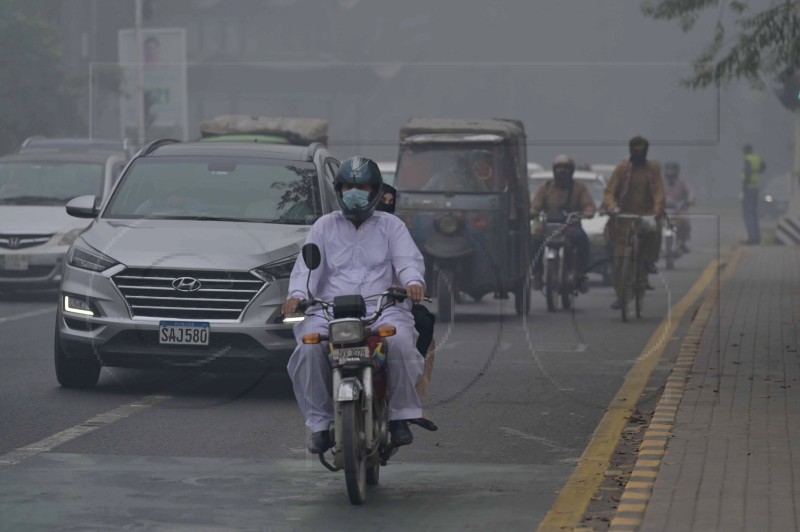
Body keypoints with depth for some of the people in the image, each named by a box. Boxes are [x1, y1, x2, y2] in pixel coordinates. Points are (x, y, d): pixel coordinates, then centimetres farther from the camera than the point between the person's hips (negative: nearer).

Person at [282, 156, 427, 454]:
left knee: (400, 341, -33)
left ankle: (401, 416, -20)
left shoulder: (390, 226, 18)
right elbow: (307, 264, 8)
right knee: (309, 347, -30)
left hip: (382, 307, -1)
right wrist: (297, 294, -13)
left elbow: (408, 259, 3)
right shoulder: (324, 227, 20)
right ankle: (320, 422, -19)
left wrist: (413, 281, -21)